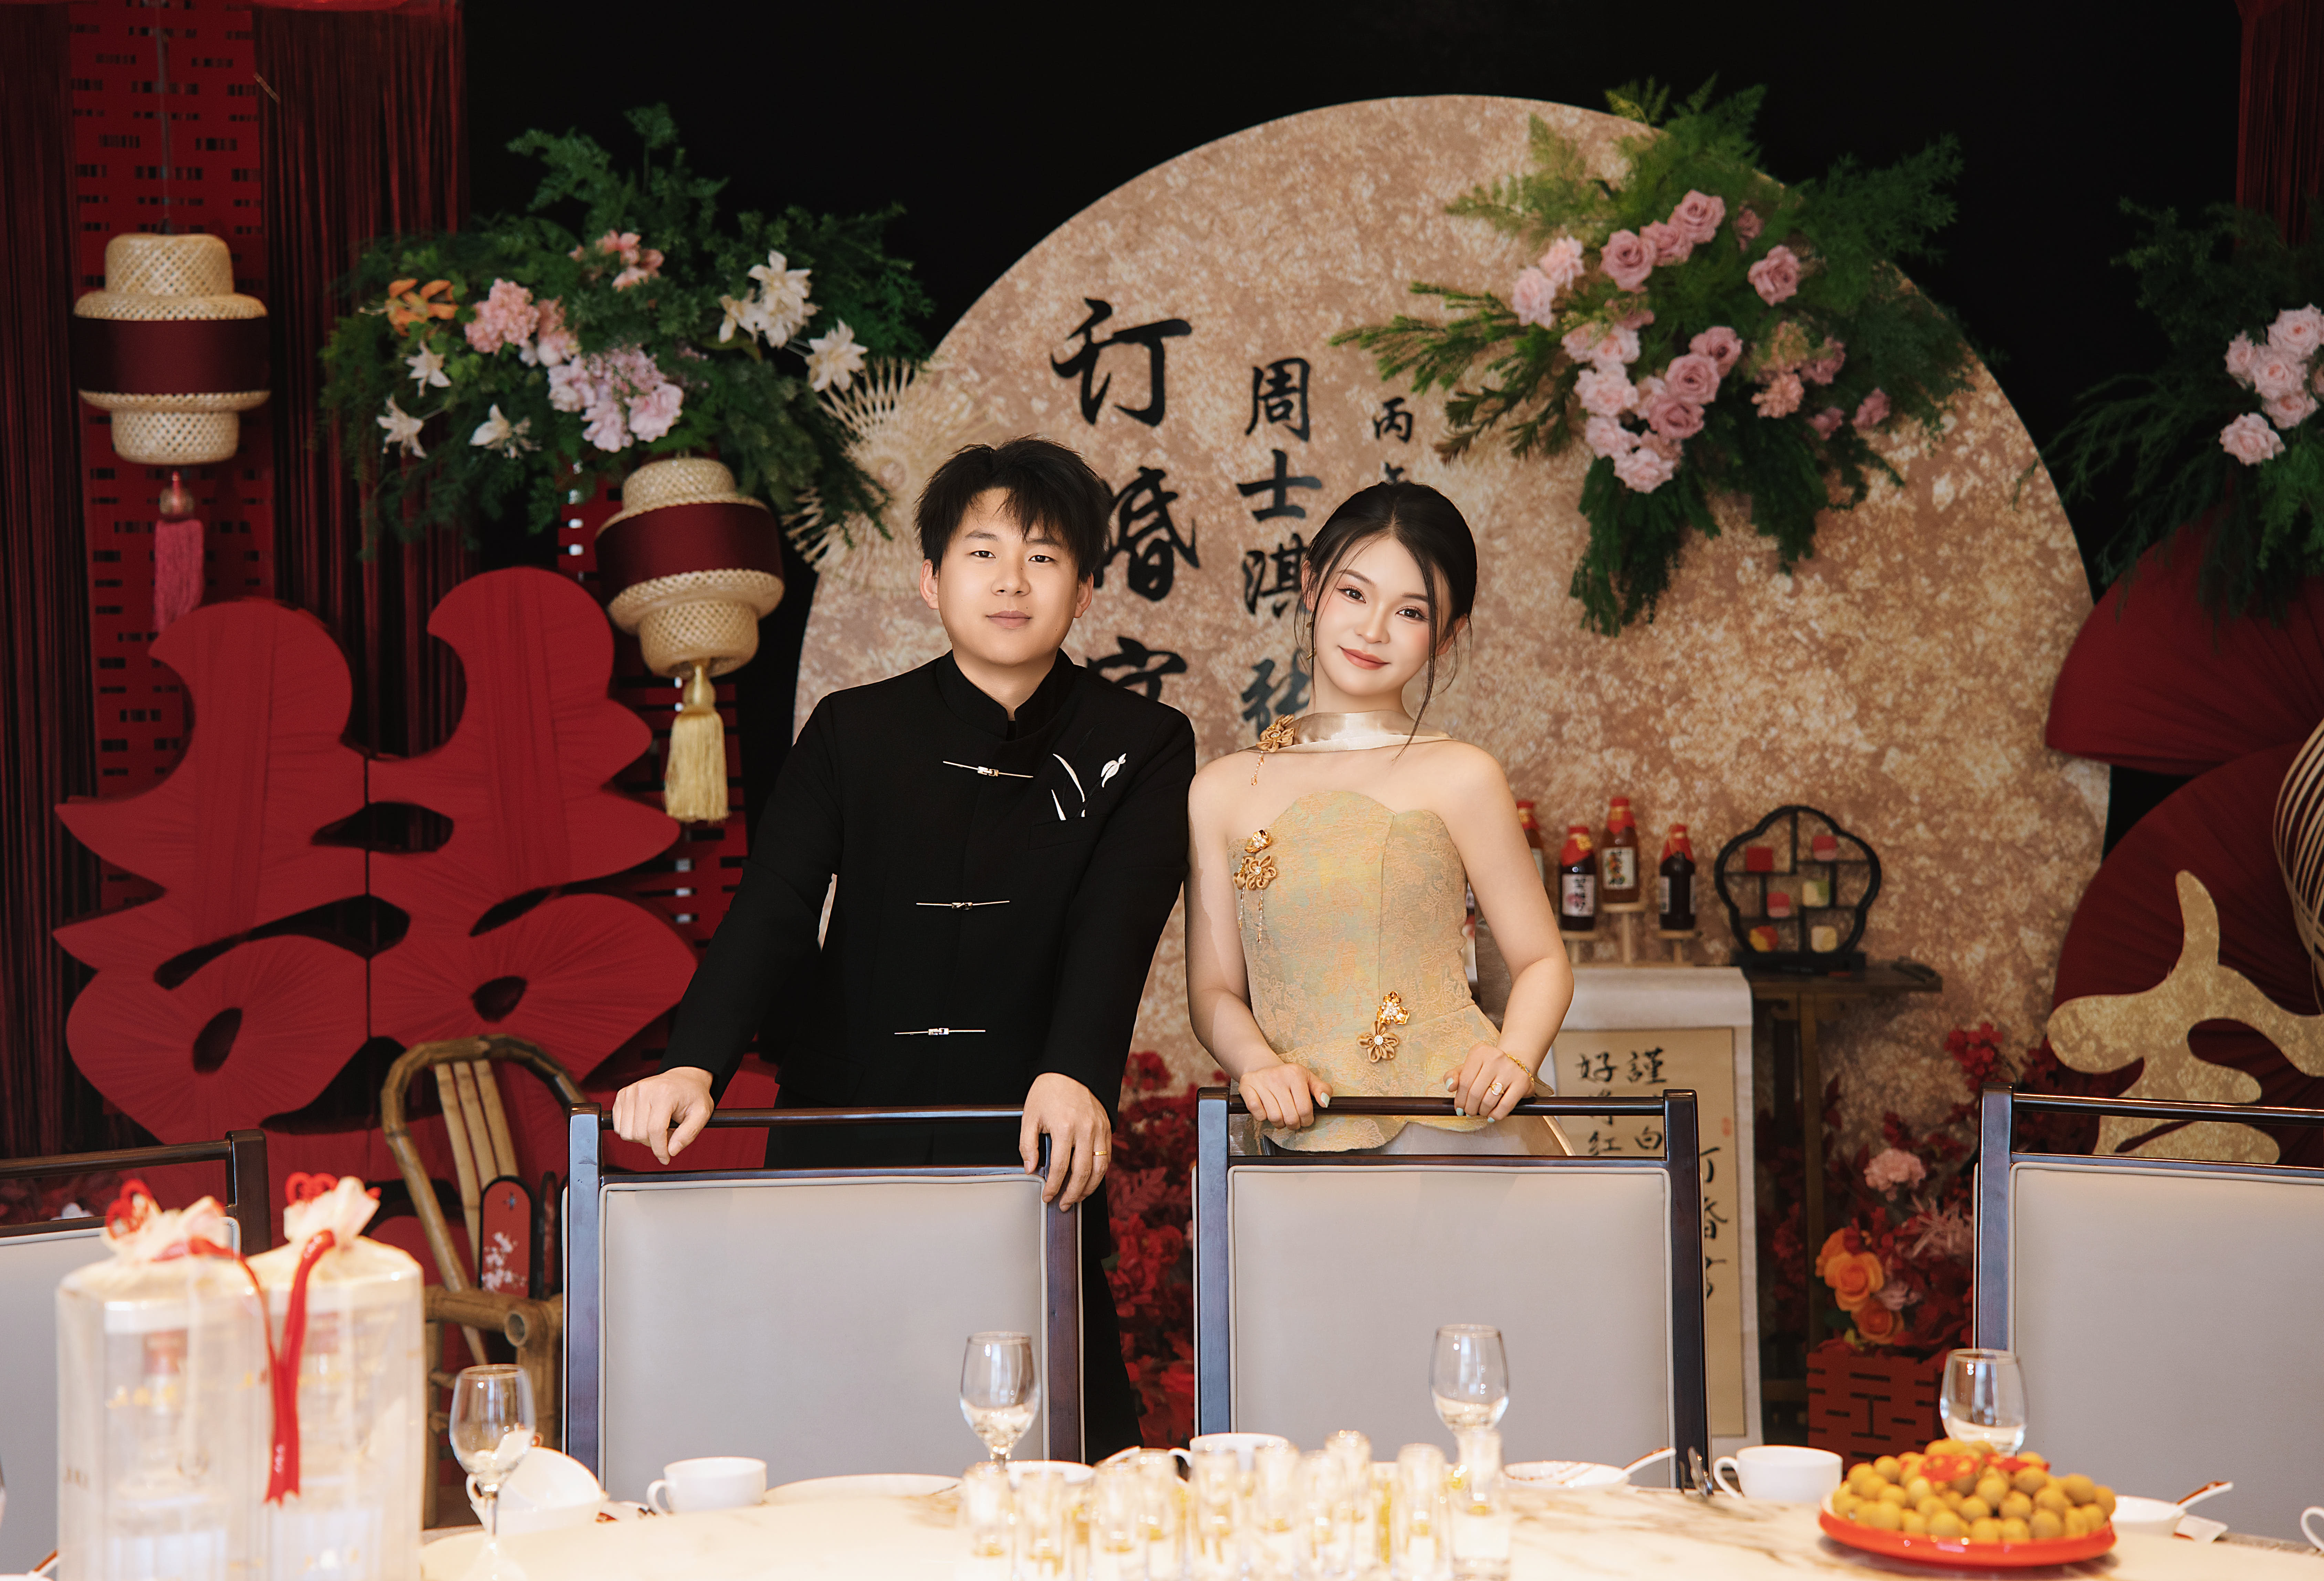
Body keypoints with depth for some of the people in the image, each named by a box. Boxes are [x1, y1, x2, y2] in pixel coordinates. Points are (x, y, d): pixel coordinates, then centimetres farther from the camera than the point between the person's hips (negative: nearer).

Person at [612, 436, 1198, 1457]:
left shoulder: (1141, 749, 6)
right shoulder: (853, 734, 8)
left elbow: (1116, 924, -10)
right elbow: (769, 912, -3)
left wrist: (1074, 1075, -29)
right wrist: (693, 1066, -20)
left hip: (1035, 1157, -1)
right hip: (846, 1146, 1)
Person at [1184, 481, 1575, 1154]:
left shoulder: (1460, 778, -1)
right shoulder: (1222, 790, 7)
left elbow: (1541, 960, 5)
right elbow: (1215, 989, 9)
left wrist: (1514, 1056, -14)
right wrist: (1259, 1065, -11)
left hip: (1458, 1127, -2)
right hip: (1304, 1144, 2)